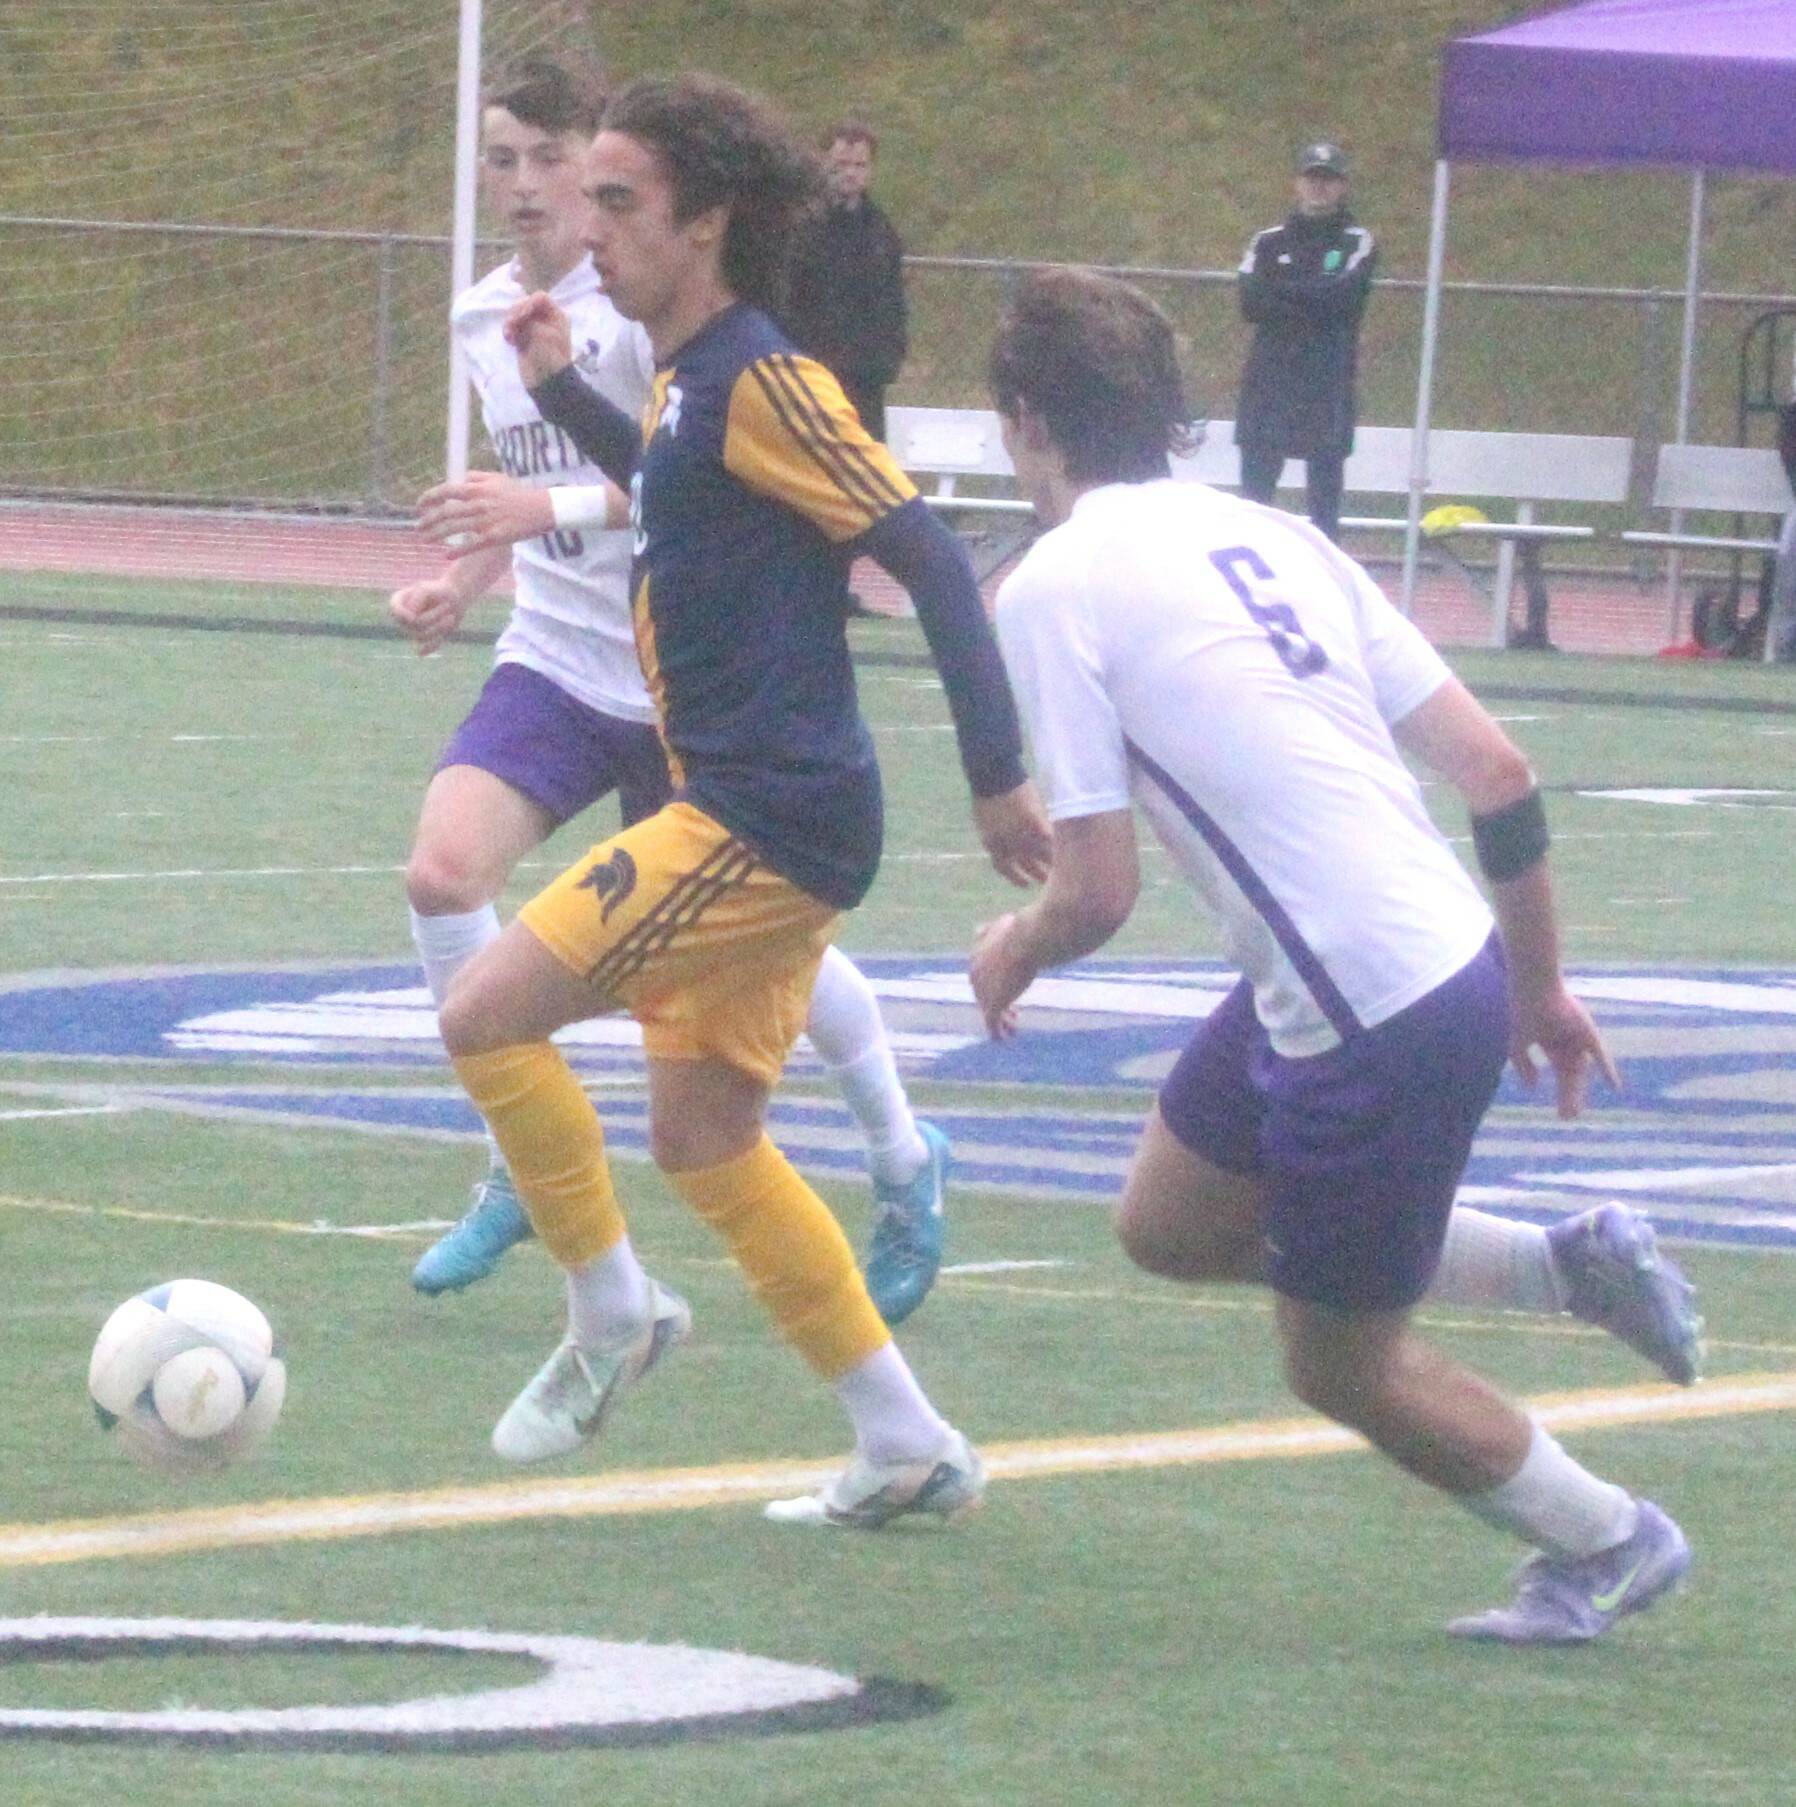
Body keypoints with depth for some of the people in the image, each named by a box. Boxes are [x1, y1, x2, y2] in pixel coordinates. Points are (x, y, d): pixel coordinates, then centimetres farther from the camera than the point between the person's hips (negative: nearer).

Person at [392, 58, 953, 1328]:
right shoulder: (486, 317, 8)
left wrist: (546, 501, -39)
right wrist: (463, 587, 8)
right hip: (558, 656, 5)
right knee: (443, 867, -18)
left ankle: (906, 1164, 34)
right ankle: (520, 1174, -2)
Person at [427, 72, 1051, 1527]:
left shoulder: (760, 381, -16)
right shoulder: (688, 382, 12)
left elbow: (926, 556, -18)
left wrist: (1000, 778, -21)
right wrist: (564, 391, 25)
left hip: (768, 819, -10)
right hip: (740, 817, 10)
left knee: (487, 1015, -12)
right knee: (705, 1142, 14)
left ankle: (611, 1313, 5)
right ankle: (909, 1447, 19)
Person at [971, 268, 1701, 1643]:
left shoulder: (1054, 589, -10)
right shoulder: (1268, 535, 11)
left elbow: (1097, 896, -13)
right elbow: (1497, 771, 10)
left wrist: (1013, 953, 11)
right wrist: (1540, 989, 21)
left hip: (1371, 1032, -8)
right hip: (1454, 955, 8)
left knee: (1343, 1365, 14)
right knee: (1170, 1223, 24)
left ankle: (1610, 1544, 28)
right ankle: (1570, 1264, 21)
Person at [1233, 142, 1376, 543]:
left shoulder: (1358, 244, 5)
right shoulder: (1269, 243, 11)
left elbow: (1341, 295, -12)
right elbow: (1252, 305, -2)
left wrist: (1282, 291, -5)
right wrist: (1311, 306, -13)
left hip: (1328, 386, -2)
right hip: (1268, 384, 2)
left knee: (1325, 495, 0)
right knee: (1253, 493, 1)